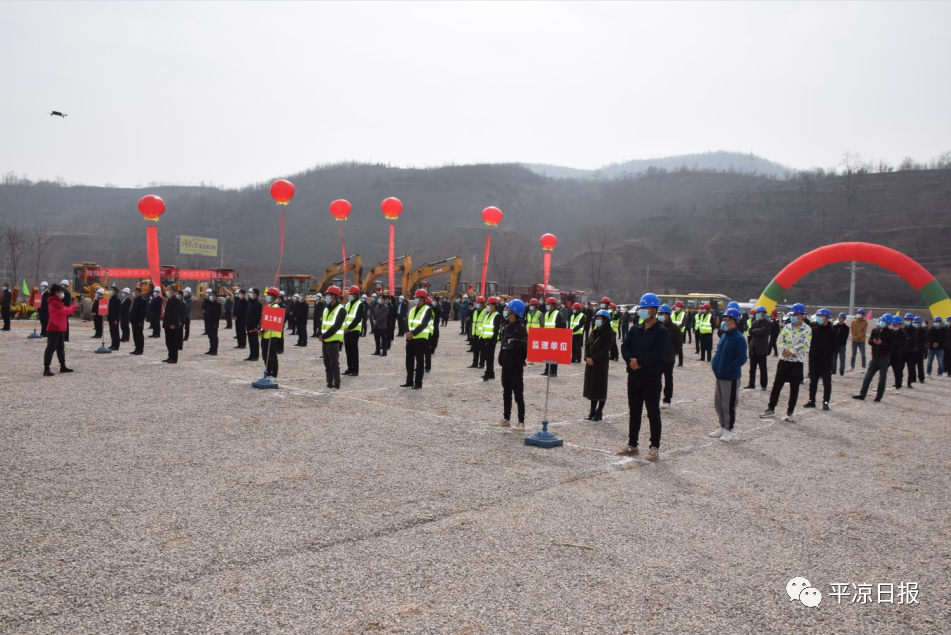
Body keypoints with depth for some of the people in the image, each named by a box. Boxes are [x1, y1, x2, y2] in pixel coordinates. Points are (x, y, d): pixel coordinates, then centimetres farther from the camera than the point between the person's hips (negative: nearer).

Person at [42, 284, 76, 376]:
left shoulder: (57, 302, 18)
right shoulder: (54, 302, -15)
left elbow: (64, 310, 15)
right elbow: (64, 311, -22)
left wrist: (71, 308, 2)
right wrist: (73, 307, -10)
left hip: (59, 329, 11)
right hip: (54, 329, -11)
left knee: (61, 348, 15)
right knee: (51, 348, -10)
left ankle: (63, 367, 23)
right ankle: (46, 369, -10)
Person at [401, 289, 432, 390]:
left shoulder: (427, 310, -8)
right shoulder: (412, 310, 14)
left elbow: (423, 324, -17)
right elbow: (407, 322, 5)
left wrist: (413, 333, -22)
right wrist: (408, 332, -13)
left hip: (421, 339, -7)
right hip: (410, 339, 7)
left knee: (419, 362, -1)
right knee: (409, 361, 10)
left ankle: (418, 383, 5)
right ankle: (409, 381, 20)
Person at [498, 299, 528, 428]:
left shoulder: (520, 328, -14)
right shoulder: (506, 327, 10)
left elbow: (526, 347, -16)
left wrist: (520, 359, -8)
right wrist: (501, 359, 12)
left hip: (516, 366, -8)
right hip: (506, 365, 8)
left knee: (518, 394, -2)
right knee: (506, 393, 14)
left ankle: (521, 422, 4)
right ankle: (506, 418, 23)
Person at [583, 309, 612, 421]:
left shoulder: (608, 333, -8)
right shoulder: (594, 331, 13)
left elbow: (606, 349, -14)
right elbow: (587, 344, 11)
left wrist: (593, 359, -17)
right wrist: (587, 357, -5)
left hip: (601, 363, -7)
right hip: (590, 363, 7)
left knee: (599, 387, -2)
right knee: (591, 386, 9)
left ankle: (599, 412, 6)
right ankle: (592, 411, 16)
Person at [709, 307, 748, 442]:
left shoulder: (739, 338, -16)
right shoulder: (723, 335, 9)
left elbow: (742, 358, -20)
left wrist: (727, 368, -20)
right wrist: (714, 363, 6)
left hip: (731, 377, -8)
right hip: (719, 376, 8)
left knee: (729, 405, 1)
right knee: (718, 403, 16)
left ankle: (728, 430, 13)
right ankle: (722, 427, 29)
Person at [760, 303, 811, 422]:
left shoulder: (807, 330, -8)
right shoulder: (787, 327, 7)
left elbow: (804, 345, -19)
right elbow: (779, 340, 1)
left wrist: (791, 352, -19)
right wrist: (784, 350, -16)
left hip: (797, 363, -4)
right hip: (783, 360, 4)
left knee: (794, 388, 5)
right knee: (777, 385, 8)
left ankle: (790, 412, 14)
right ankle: (771, 408, 18)